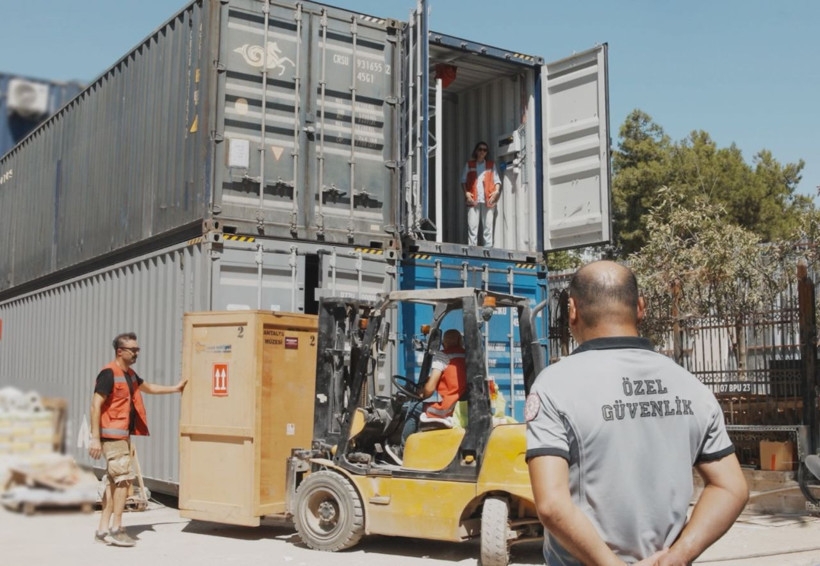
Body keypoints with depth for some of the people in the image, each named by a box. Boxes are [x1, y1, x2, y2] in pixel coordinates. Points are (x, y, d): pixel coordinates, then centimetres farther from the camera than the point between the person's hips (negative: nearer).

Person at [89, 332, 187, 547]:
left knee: (113, 481, 10)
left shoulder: (129, 374, 15)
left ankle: (103, 529, 15)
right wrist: (95, 438, -22)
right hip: (112, 435, -9)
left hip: (123, 435, 9)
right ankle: (116, 529, -5)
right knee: (124, 477, -10)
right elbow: (96, 405, -18)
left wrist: (174, 388, 37)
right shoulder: (109, 373, -13)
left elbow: (149, 387, 34)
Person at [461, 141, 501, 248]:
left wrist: (496, 191, -5)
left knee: (488, 227, -2)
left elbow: (497, 180, 13)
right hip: (473, 199, -1)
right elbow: (463, 180, 13)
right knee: (472, 226, -8)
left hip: (488, 199, 1)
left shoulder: (491, 165, 17)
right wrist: (466, 193, -3)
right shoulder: (469, 165, 16)